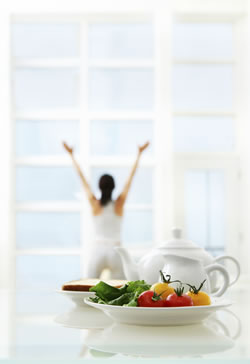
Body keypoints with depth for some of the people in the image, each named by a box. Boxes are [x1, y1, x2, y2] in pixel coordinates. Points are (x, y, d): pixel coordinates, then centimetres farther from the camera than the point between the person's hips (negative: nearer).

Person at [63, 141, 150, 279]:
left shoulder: (95, 204, -2)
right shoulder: (119, 203, -1)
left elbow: (82, 177, 4)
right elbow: (131, 176, 5)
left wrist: (71, 155, 11)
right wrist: (139, 153, 12)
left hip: (96, 250, 0)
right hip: (116, 251, 0)